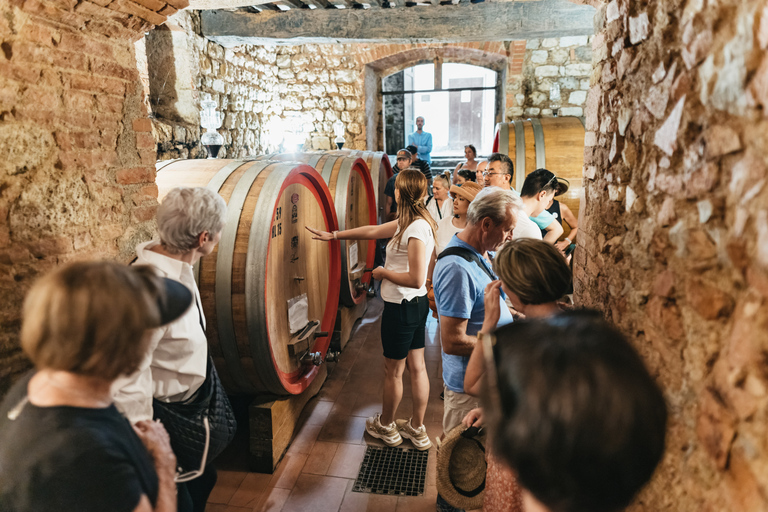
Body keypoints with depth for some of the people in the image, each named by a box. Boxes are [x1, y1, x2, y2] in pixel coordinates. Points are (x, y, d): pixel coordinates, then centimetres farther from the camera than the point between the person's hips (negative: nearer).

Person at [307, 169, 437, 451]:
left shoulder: (416, 229, -23)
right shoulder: (408, 223, 6)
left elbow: (416, 279, -27)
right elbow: (373, 231, 15)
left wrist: (384, 273, -12)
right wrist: (334, 235, 20)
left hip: (402, 308, -9)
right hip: (416, 305, 9)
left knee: (393, 372, 10)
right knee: (417, 367, 16)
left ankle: (385, 426, 31)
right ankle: (417, 429, 30)